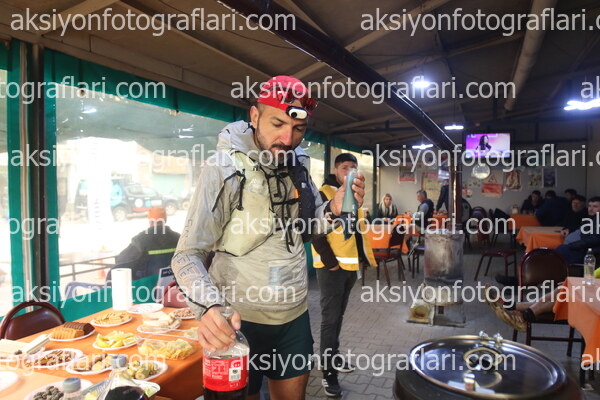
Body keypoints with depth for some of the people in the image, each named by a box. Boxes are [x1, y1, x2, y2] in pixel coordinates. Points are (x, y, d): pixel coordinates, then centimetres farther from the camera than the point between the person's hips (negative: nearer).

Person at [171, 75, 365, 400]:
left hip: (295, 315, 5)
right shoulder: (224, 168, -16)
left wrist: (333, 210, -8)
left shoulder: (298, 166, 2)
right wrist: (208, 306, -37)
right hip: (239, 321, -5)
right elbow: (188, 255, -18)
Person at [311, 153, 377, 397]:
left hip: (350, 264, 8)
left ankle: (333, 356, 33)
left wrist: (364, 257, 14)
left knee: (339, 315, 18)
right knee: (330, 317, -3)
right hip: (331, 266, -8)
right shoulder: (323, 193, -11)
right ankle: (328, 371, 8)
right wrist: (330, 262, -19)